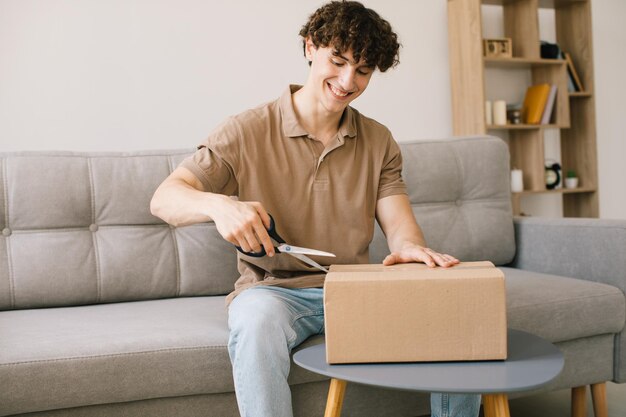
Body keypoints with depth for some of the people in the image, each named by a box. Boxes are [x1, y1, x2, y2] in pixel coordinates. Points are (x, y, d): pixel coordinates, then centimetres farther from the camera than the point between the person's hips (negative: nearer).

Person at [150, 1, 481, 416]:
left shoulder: (379, 141, 10)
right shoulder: (247, 132, -3)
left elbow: (400, 225, 0)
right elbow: (164, 198, -9)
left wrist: (410, 246, -26)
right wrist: (218, 205, -32)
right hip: (275, 289, -3)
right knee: (258, 321, -38)